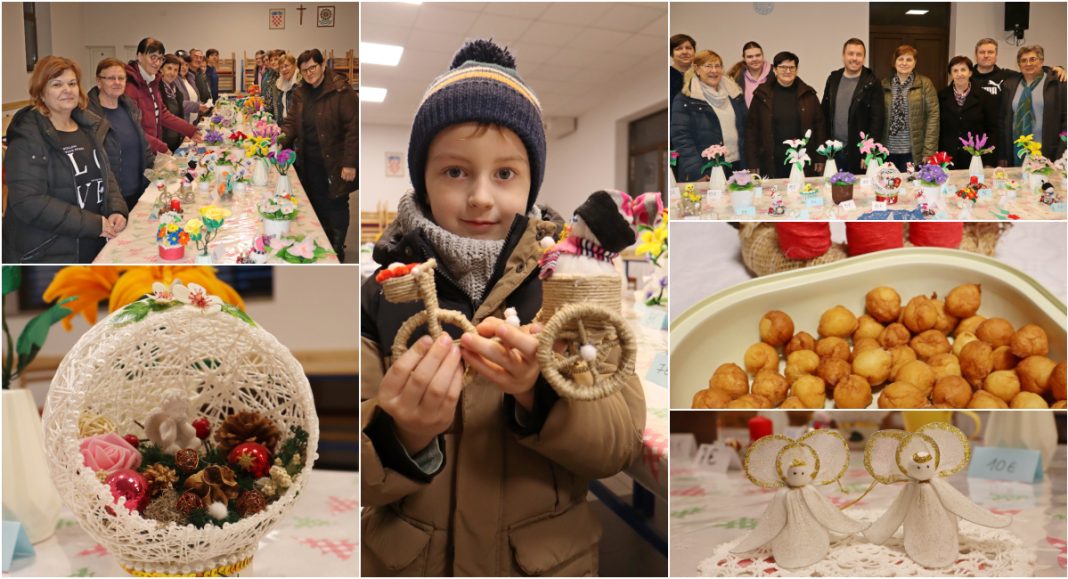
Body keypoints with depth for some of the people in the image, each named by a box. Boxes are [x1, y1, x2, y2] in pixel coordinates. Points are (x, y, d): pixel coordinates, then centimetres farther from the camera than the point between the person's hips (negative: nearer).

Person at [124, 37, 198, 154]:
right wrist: (161, 147, -22)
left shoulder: (152, 82, 9)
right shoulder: (130, 86, -18)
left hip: (153, 152, 8)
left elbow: (162, 113, 13)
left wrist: (191, 131, 8)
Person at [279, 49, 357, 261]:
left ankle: (337, 249, 18)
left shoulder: (341, 91, -13)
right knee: (317, 205, 14)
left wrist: (349, 163, -20)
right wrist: (284, 136, -7)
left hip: (333, 163, -6)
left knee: (336, 206, 4)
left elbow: (353, 128, -17)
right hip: (309, 161, 6)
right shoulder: (301, 93, 10)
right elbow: (292, 121, 16)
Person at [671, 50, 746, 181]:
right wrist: (697, 172, -18)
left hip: (737, 167, 5)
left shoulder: (734, 93, 13)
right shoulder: (685, 99, -4)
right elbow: (681, 137, -10)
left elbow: (745, 129, 17)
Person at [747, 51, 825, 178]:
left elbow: (819, 125, 9)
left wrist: (820, 158, 4)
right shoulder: (762, 95, 3)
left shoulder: (808, 94, 8)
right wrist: (753, 164, -3)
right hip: (772, 163, -1)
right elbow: (752, 129, 2)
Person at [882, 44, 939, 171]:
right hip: (888, 151, 2)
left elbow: (933, 117, -3)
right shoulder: (884, 84, 8)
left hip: (914, 152, -2)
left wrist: (928, 151, -11)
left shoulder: (925, 84, 1)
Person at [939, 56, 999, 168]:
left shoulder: (986, 97, 6)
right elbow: (936, 130, 6)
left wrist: (990, 163, -3)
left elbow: (993, 130, 4)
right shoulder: (941, 97, 7)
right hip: (946, 162, 0)